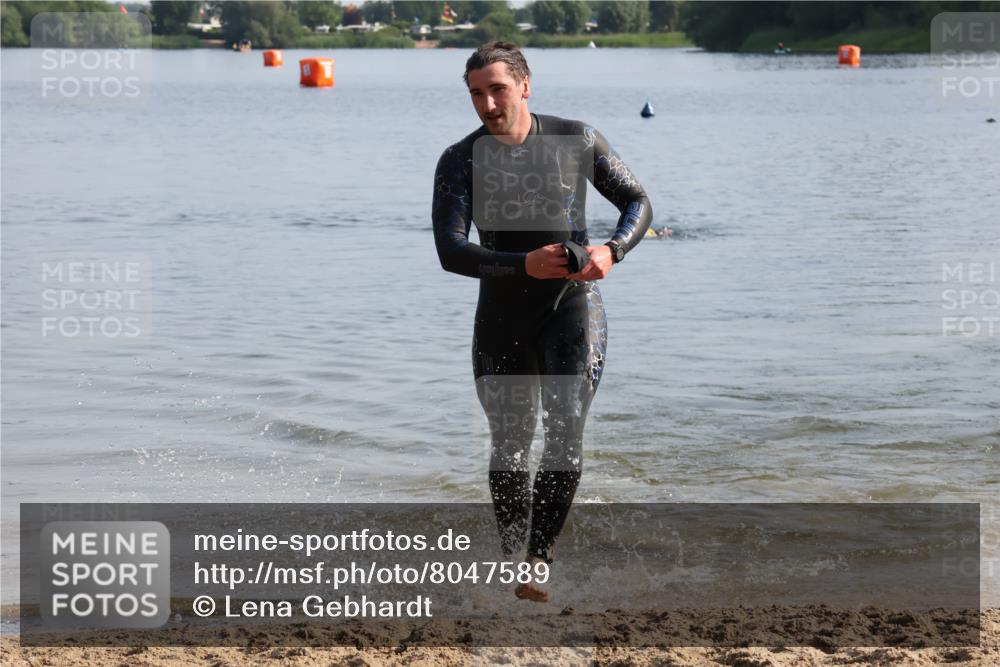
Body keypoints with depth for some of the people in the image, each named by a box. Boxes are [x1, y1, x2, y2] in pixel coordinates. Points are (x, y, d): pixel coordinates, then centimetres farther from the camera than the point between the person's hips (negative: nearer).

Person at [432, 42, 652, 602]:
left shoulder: (576, 140, -3)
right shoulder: (460, 162, -5)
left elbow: (638, 203, 5)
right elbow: (450, 251, -14)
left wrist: (612, 250, -16)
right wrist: (524, 266, -29)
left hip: (572, 307, -1)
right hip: (502, 317, 1)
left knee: (565, 434, -18)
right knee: (510, 445, 9)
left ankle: (538, 559, -14)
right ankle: (515, 564, 26)